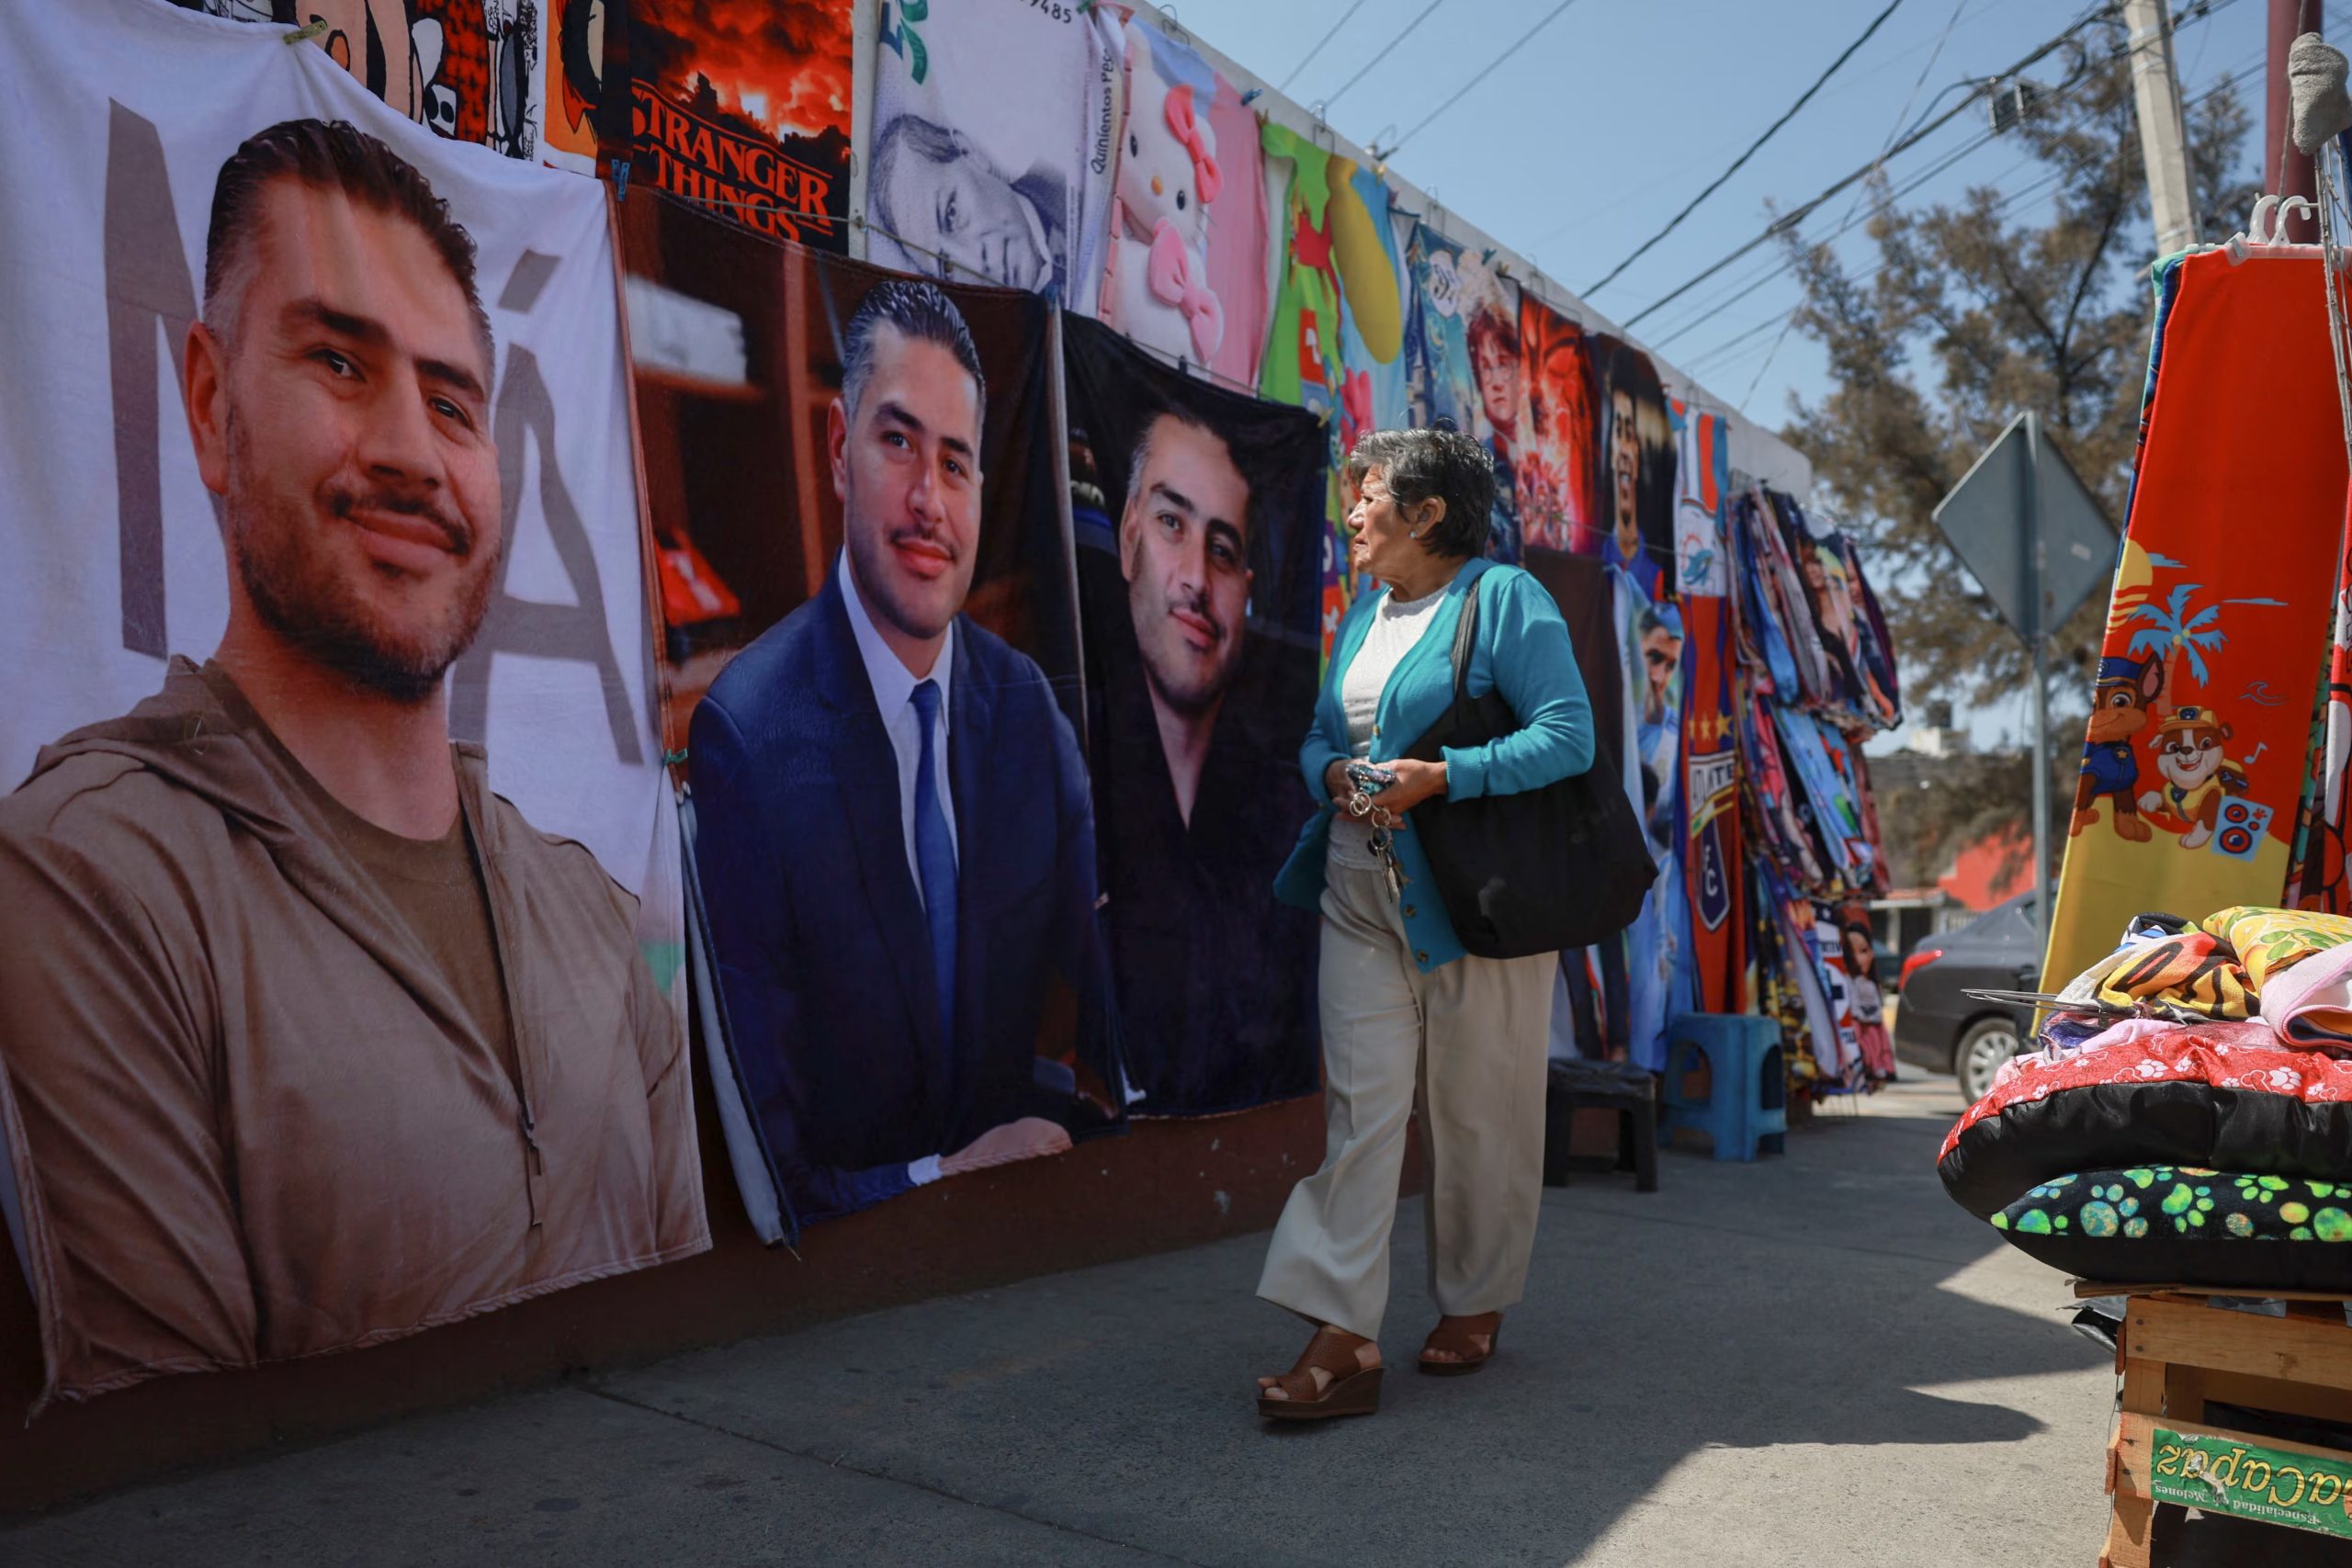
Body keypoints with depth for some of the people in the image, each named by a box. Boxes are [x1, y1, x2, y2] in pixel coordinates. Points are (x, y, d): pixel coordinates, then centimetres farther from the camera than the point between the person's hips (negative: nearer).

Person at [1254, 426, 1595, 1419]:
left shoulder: (1506, 599, -5)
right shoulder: (1363, 613, 17)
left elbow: (1568, 735, -14)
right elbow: (1319, 735, 20)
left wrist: (1438, 778, -22)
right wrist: (1335, 775, -4)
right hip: (1361, 894, 6)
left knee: (1478, 1111, 7)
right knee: (1359, 1103, -1)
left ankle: (1474, 1308, 26)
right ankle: (1343, 1340, 0)